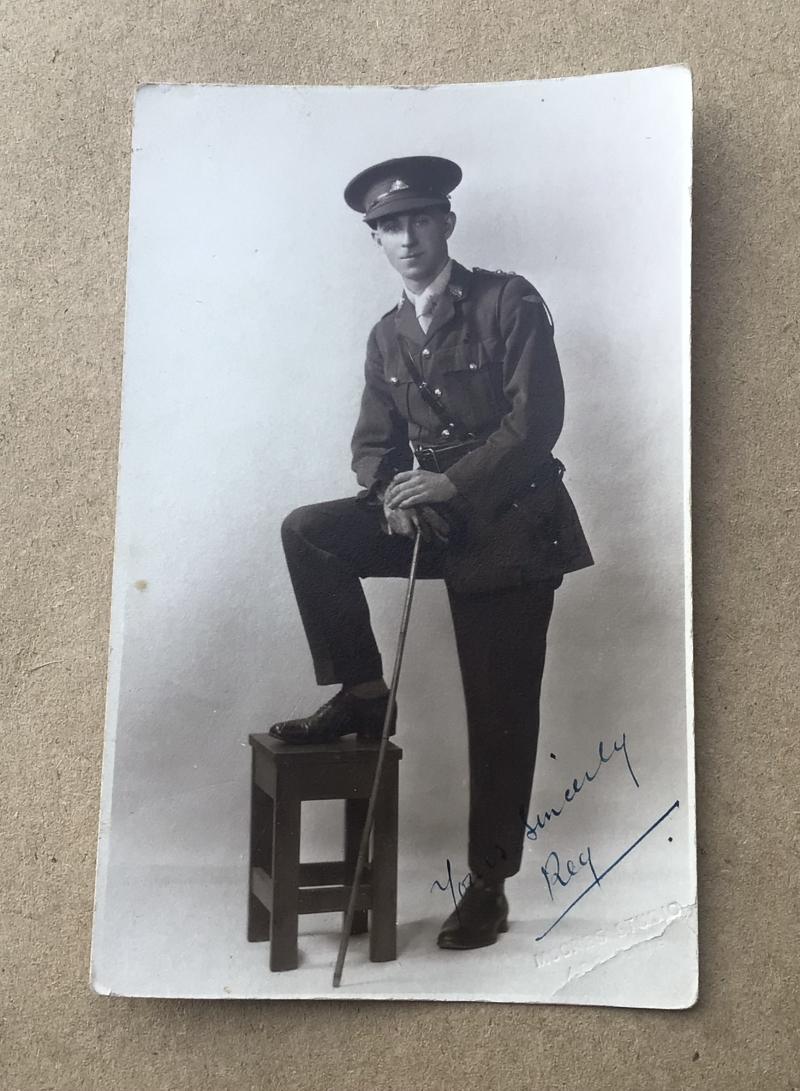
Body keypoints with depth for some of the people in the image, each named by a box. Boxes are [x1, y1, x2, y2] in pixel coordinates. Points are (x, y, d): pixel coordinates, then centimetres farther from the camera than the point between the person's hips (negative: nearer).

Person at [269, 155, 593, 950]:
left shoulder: (509, 302, -6)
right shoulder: (387, 336, 11)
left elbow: (536, 419, -14)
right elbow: (373, 441, 8)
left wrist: (453, 482, -23)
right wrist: (389, 493, -15)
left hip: (510, 523, -5)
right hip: (430, 517, 5)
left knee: (500, 714, -1)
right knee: (308, 532, -17)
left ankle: (489, 885, 14)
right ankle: (362, 694, -3)